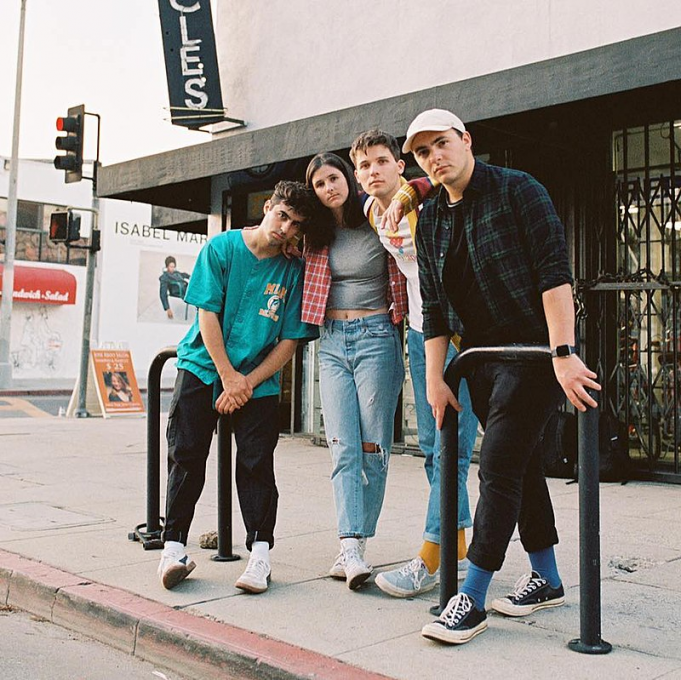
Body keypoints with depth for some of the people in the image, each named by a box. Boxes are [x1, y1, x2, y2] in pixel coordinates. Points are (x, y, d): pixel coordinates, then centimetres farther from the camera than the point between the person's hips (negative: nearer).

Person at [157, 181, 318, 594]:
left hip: (258, 378, 0)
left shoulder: (294, 271, -4)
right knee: (186, 454, -3)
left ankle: (260, 555, 1)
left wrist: (248, 382, -13)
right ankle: (175, 548, 5)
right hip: (204, 365, 0)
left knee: (257, 461, -6)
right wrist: (229, 377, -11)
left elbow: (290, 340, -5)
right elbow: (208, 314, -8)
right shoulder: (221, 248, -5)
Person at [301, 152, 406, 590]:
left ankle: (357, 545, 8)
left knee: (372, 446, -1)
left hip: (376, 336, -4)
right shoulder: (317, 236, 11)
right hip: (332, 342, 4)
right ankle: (351, 547, -8)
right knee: (343, 447, -5)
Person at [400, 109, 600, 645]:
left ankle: (472, 600, -2)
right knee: (521, 465, 14)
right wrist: (434, 380, 4)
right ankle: (547, 579, 28)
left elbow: (555, 273, -17)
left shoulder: (517, 190, -9)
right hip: (481, 359, 7)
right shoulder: (431, 221, 10)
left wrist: (564, 354, -25)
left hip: (534, 350, -7)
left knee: (498, 467, -10)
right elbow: (434, 306, 9)